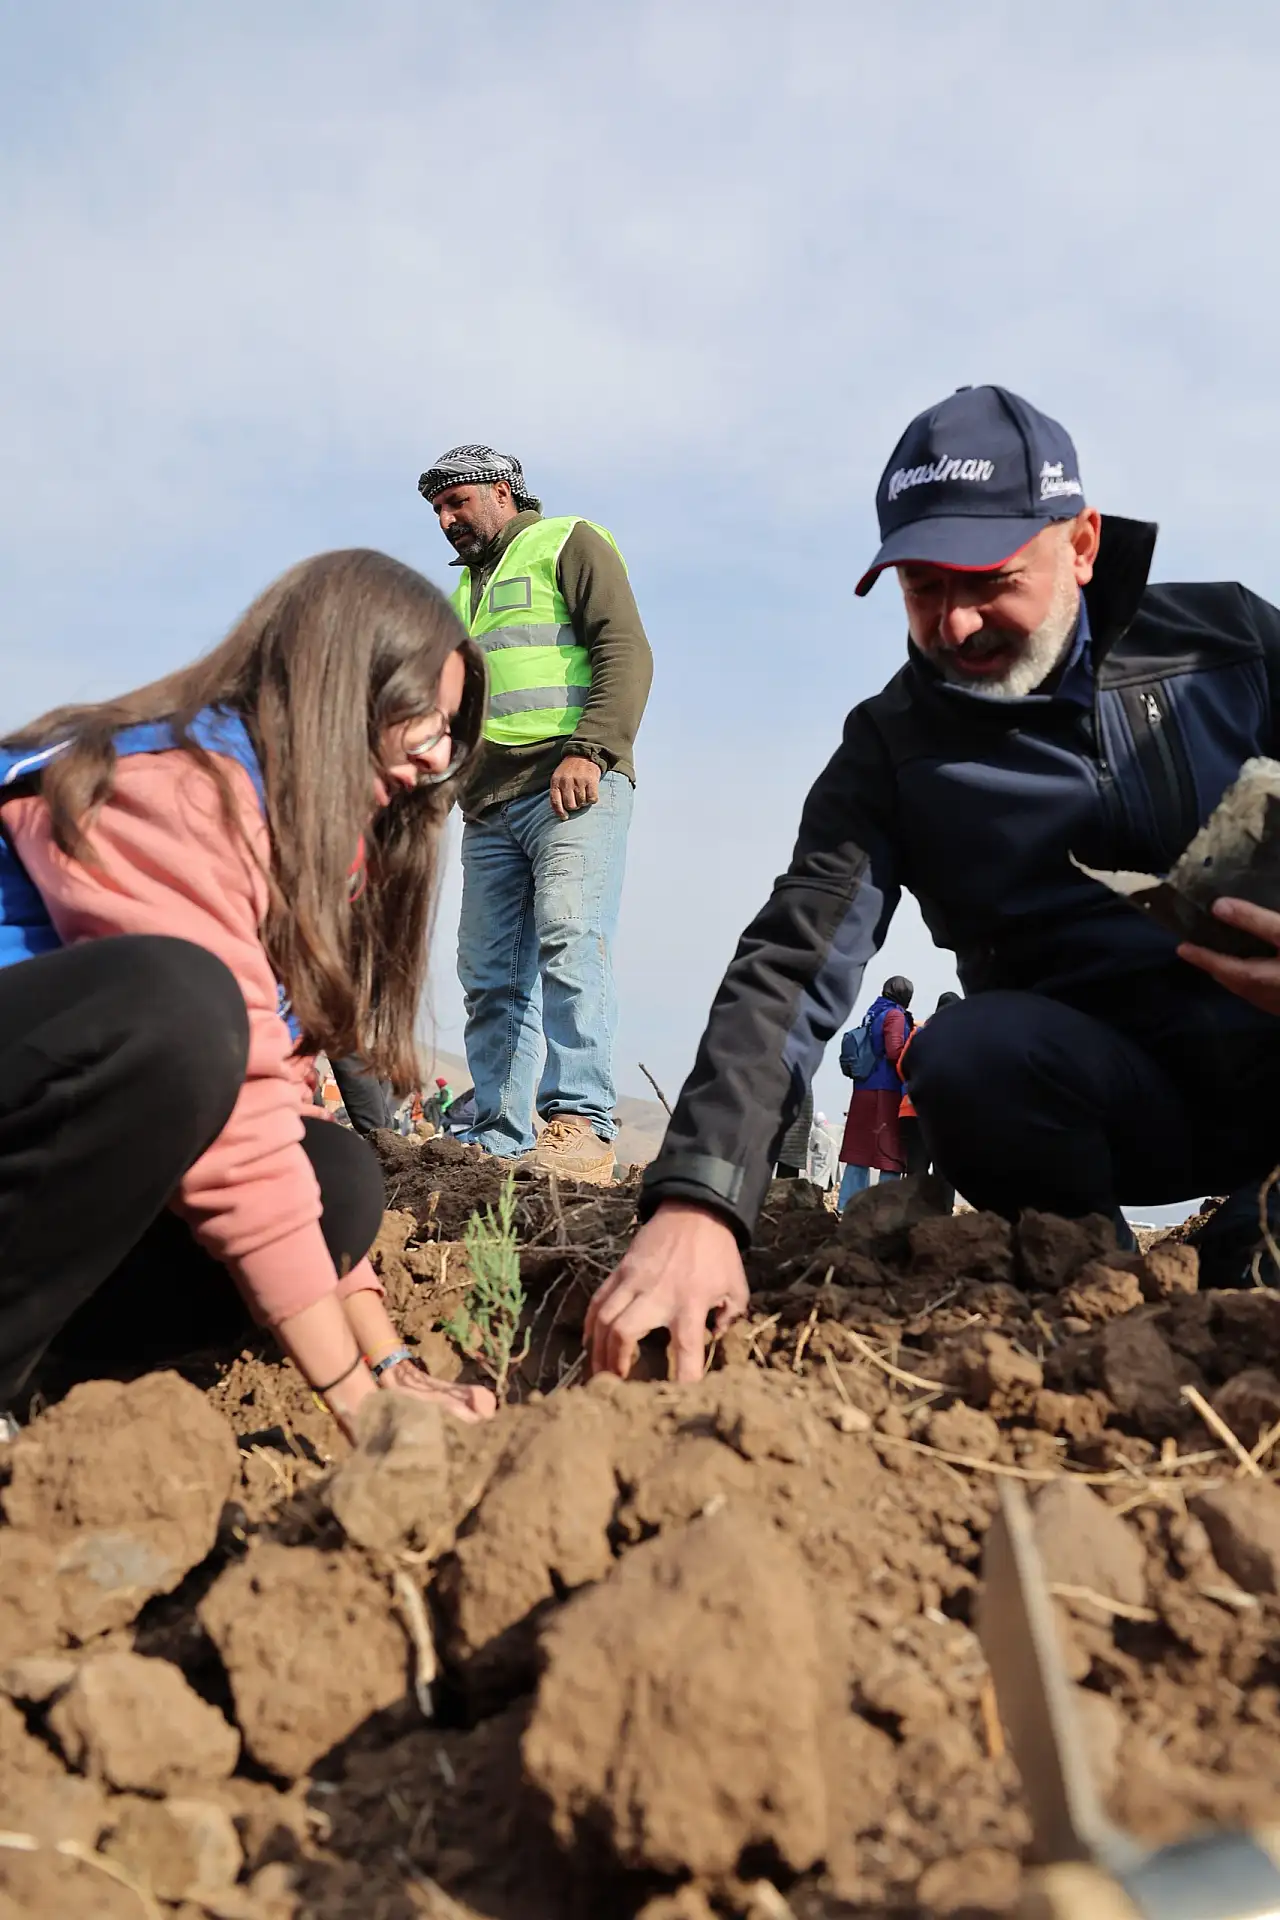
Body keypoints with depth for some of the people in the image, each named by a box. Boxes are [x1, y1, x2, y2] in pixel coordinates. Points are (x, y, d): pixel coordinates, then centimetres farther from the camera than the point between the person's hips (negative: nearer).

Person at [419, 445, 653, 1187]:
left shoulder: (569, 544, 10)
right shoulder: (465, 590, 32)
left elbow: (625, 650, -5)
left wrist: (588, 749, -18)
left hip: (573, 789, -7)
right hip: (490, 806, 7)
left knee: (569, 940, -22)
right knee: (491, 979, 0)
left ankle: (582, 1124, -24)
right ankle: (498, 1146, 3)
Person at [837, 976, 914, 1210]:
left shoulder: (872, 1013, 17)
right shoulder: (895, 1015, -7)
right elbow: (895, 1051, -17)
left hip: (863, 1089, 8)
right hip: (887, 1091, -8)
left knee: (860, 1150, 11)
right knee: (891, 1152, -4)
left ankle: (847, 1207, 11)